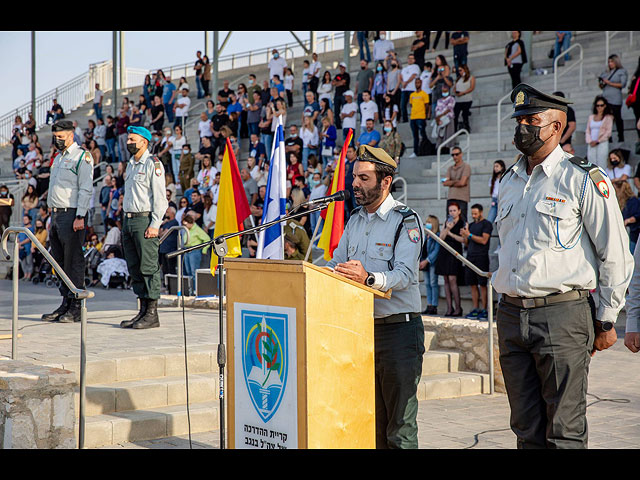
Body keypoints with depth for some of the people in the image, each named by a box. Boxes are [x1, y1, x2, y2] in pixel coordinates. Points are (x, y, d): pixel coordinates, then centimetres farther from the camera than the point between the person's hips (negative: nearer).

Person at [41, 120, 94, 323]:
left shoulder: (82, 157, -6)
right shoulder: (57, 158, 21)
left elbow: (86, 189, -13)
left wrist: (80, 217, -19)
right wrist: (53, 216, 18)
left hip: (72, 214, -9)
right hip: (56, 214, 9)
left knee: (74, 261, -7)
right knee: (60, 261, 9)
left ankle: (76, 308, -5)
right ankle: (66, 304, 15)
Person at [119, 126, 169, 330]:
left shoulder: (153, 164, -7)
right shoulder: (131, 164, 19)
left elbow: (160, 198, -12)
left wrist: (154, 225, -18)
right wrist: (125, 223, 18)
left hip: (145, 220, -9)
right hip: (128, 220, 9)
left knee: (149, 267, -8)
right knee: (135, 267, 8)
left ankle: (152, 314, -6)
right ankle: (143, 311, 13)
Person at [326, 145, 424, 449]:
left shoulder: (405, 220, -8)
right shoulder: (355, 220, 16)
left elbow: (405, 273, -20)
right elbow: (337, 263, 15)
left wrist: (369, 278, -38)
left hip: (398, 328, -7)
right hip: (361, 327, 7)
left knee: (400, 428, -5)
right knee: (370, 420, 11)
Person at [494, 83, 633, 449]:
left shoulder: (584, 180, -5)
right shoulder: (509, 182, 15)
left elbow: (616, 257, -3)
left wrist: (606, 321, -3)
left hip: (562, 317, -6)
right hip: (511, 316, 6)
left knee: (565, 431, -4)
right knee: (527, 429, 10)